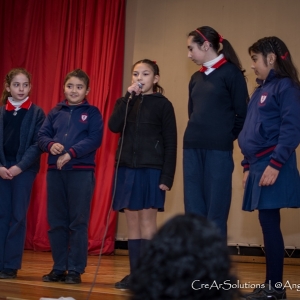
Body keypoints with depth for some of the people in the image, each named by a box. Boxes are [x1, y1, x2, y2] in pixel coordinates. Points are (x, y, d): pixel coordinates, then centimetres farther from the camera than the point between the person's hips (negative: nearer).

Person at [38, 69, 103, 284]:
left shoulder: (92, 113, 2)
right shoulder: (55, 112, 13)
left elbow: (95, 140, -9)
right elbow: (42, 136, 9)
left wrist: (70, 153, -17)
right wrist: (51, 145, -13)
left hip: (82, 172, -4)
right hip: (55, 171, 4)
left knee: (78, 223, -1)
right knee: (56, 222, 7)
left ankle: (76, 270, 5)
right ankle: (59, 268, 16)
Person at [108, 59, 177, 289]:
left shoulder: (163, 104, -1)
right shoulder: (126, 102, 13)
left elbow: (171, 143, -4)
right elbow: (114, 126, -6)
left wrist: (167, 177, -11)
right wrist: (128, 98, -11)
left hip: (151, 170, -5)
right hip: (127, 168, 5)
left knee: (147, 220, -5)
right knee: (132, 222, 6)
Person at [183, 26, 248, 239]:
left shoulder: (231, 72, -4)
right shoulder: (196, 78, 15)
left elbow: (243, 113, -5)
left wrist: (227, 136, 2)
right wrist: (198, 134, 14)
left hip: (218, 149, -6)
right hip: (192, 148, 6)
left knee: (216, 209, -4)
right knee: (193, 208, 6)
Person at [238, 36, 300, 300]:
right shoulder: (261, 91, 20)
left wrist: (275, 164, -22)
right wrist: (248, 166, 17)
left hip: (271, 166, -9)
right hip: (258, 165, 9)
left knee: (269, 224, -8)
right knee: (267, 225, 8)